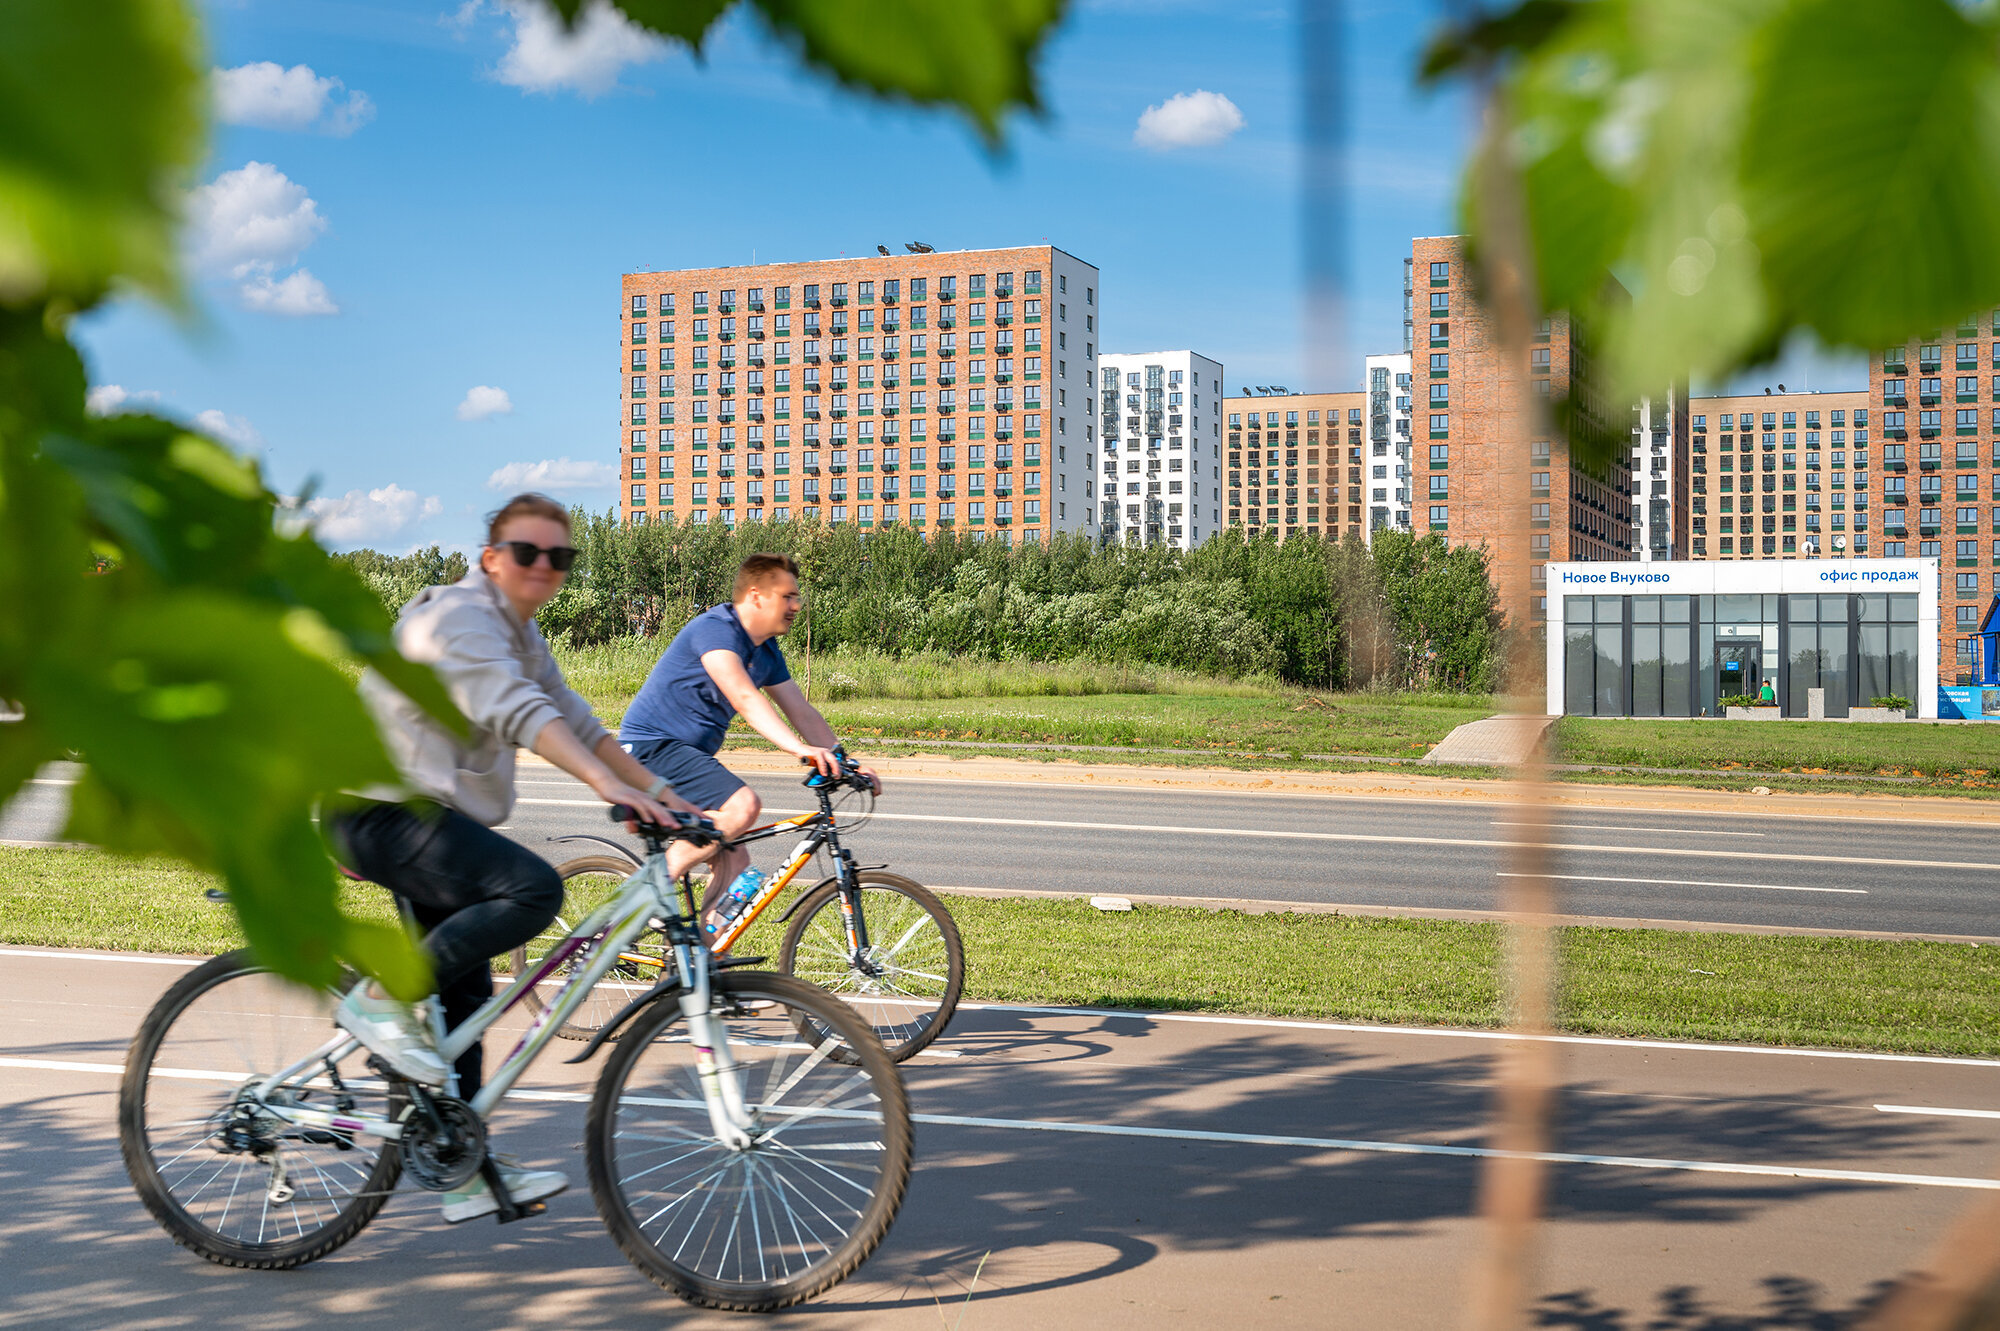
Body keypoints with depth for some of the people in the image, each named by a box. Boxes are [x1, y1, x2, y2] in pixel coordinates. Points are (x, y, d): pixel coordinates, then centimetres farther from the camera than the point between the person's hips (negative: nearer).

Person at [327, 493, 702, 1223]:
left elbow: (574, 716, 16)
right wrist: (607, 784, -44)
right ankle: (382, 997, -16)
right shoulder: (458, 615, -17)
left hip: (429, 817, 10)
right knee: (533, 888, -29)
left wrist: (654, 789, 7)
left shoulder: (521, 634, 15)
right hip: (382, 812, -10)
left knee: (465, 993, 11)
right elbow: (515, 710, -33)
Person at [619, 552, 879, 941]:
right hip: (652, 746, -10)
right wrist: (800, 749, -44)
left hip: (687, 754, 10)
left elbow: (802, 711, 13)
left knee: (733, 859, 3)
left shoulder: (766, 653, 11)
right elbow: (743, 697, -33)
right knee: (743, 805, -29)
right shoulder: (715, 628, -18)